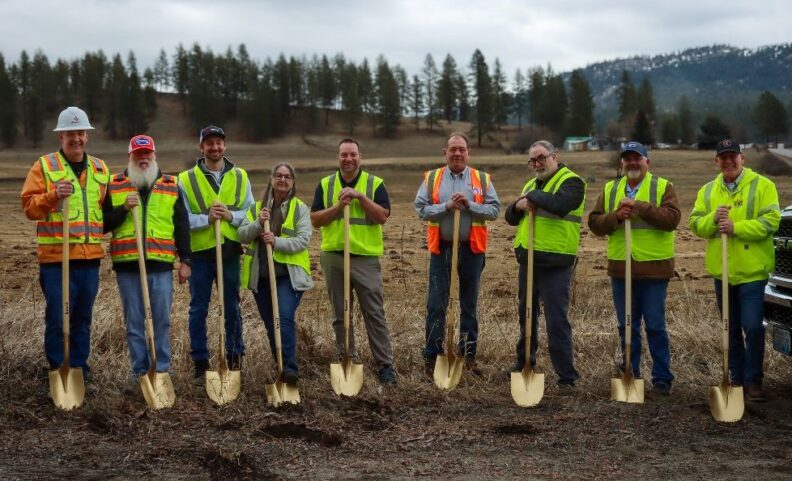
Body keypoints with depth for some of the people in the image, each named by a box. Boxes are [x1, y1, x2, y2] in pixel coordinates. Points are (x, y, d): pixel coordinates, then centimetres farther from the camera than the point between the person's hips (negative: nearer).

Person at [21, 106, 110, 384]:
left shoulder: (100, 168, 14)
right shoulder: (44, 166, 1)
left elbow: (106, 208, 25)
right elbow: (29, 206, -5)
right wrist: (53, 196, -21)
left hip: (90, 256, 4)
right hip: (56, 255, -4)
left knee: (83, 317, 10)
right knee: (57, 318, -2)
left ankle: (80, 366, 20)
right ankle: (57, 370, 8)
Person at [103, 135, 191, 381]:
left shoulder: (171, 186, 10)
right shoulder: (114, 185, 8)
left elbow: (182, 226, 11)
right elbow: (103, 224, 5)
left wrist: (185, 261, 7)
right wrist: (123, 208, -11)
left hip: (161, 265, 0)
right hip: (127, 266, 0)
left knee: (161, 321, 3)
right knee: (134, 322, 5)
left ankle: (162, 370, 12)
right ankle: (140, 372, 13)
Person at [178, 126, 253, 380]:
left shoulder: (240, 177, 6)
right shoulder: (187, 179, -1)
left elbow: (250, 213, 2)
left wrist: (231, 216, -16)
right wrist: (207, 218, -21)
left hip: (230, 252, 2)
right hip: (200, 253, -2)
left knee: (232, 308, 12)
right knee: (198, 309, 4)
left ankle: (235, 358, 25)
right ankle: (200, 364, 13)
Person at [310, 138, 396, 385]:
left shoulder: (374, 183, 2)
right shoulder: (325, 184, 8)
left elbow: (382, 216, -8)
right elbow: (315, 220, 2)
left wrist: (360, 196, -16)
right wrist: (338, 206, -12)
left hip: (366, 256, -3)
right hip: (333, 256, 3)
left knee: (374, 313, -3)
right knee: (340, 314, 9)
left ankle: (385, 364, 2)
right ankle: (347, 360, 20)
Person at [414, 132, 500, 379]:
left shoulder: (482, 179, 3)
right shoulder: (431, 178, 2)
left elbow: (494, 210, -2)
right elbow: (421, 209, -5)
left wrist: (470, 205, -16)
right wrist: (447, 205, -17)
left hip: (472, 249, 1)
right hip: (441, 248, -1)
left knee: (469, 305, 10)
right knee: (436, 305, 0)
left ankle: (468, 355, 20)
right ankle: (431, 357, 7)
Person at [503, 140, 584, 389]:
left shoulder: (571, 181, -8)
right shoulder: (531, 184, 18)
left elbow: (559, 204, -29)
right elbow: (511, 218, 17)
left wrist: (532, 195, -14)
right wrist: (519, 205, -5)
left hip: (555, 264, -8)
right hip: (528, 260, 8)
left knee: (557, 321, -7)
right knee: (526, 314, 19)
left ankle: (567, 378, -1)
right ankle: (524, 363, 35)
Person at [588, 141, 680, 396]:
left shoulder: (663, 187, 0)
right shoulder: (610, 190, 12)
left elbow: (671, 218, -16)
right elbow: (595, 223, 4)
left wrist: (640, 207, -22)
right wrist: (615, 216, -14)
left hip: (653, 268, -4)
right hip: (620, 268, 4)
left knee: (655, 326, -1)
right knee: (627, 326, 12)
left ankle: (662, 379, 8)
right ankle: (630, 374, 22)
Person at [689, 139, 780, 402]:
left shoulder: (762, 185, -4)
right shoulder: (708, 191, 10)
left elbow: (770, 221, -13)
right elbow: (695, 224, 5)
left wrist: (736, 227, -21)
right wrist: (713, 218, -15)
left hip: (752, 270, -5)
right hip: (721, 271, 5)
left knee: (752, 327, -8)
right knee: (732, 329, 13)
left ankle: (753, 380, 4)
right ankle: (737, 377, 24)